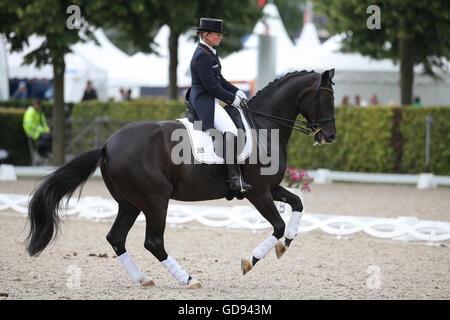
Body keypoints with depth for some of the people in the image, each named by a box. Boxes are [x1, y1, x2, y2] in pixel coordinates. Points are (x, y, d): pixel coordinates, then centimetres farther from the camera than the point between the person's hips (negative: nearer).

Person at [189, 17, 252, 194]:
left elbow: (219, 80, 23)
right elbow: (211, 85, -20)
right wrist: (232, 98, -11)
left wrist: (236, 91, 10)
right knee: (230, 130, -27)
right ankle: (234, 178, -33)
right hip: (204, 101, -12)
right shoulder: (201, 56, -18)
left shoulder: (210, 53, 15)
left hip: (211, 100, 12)